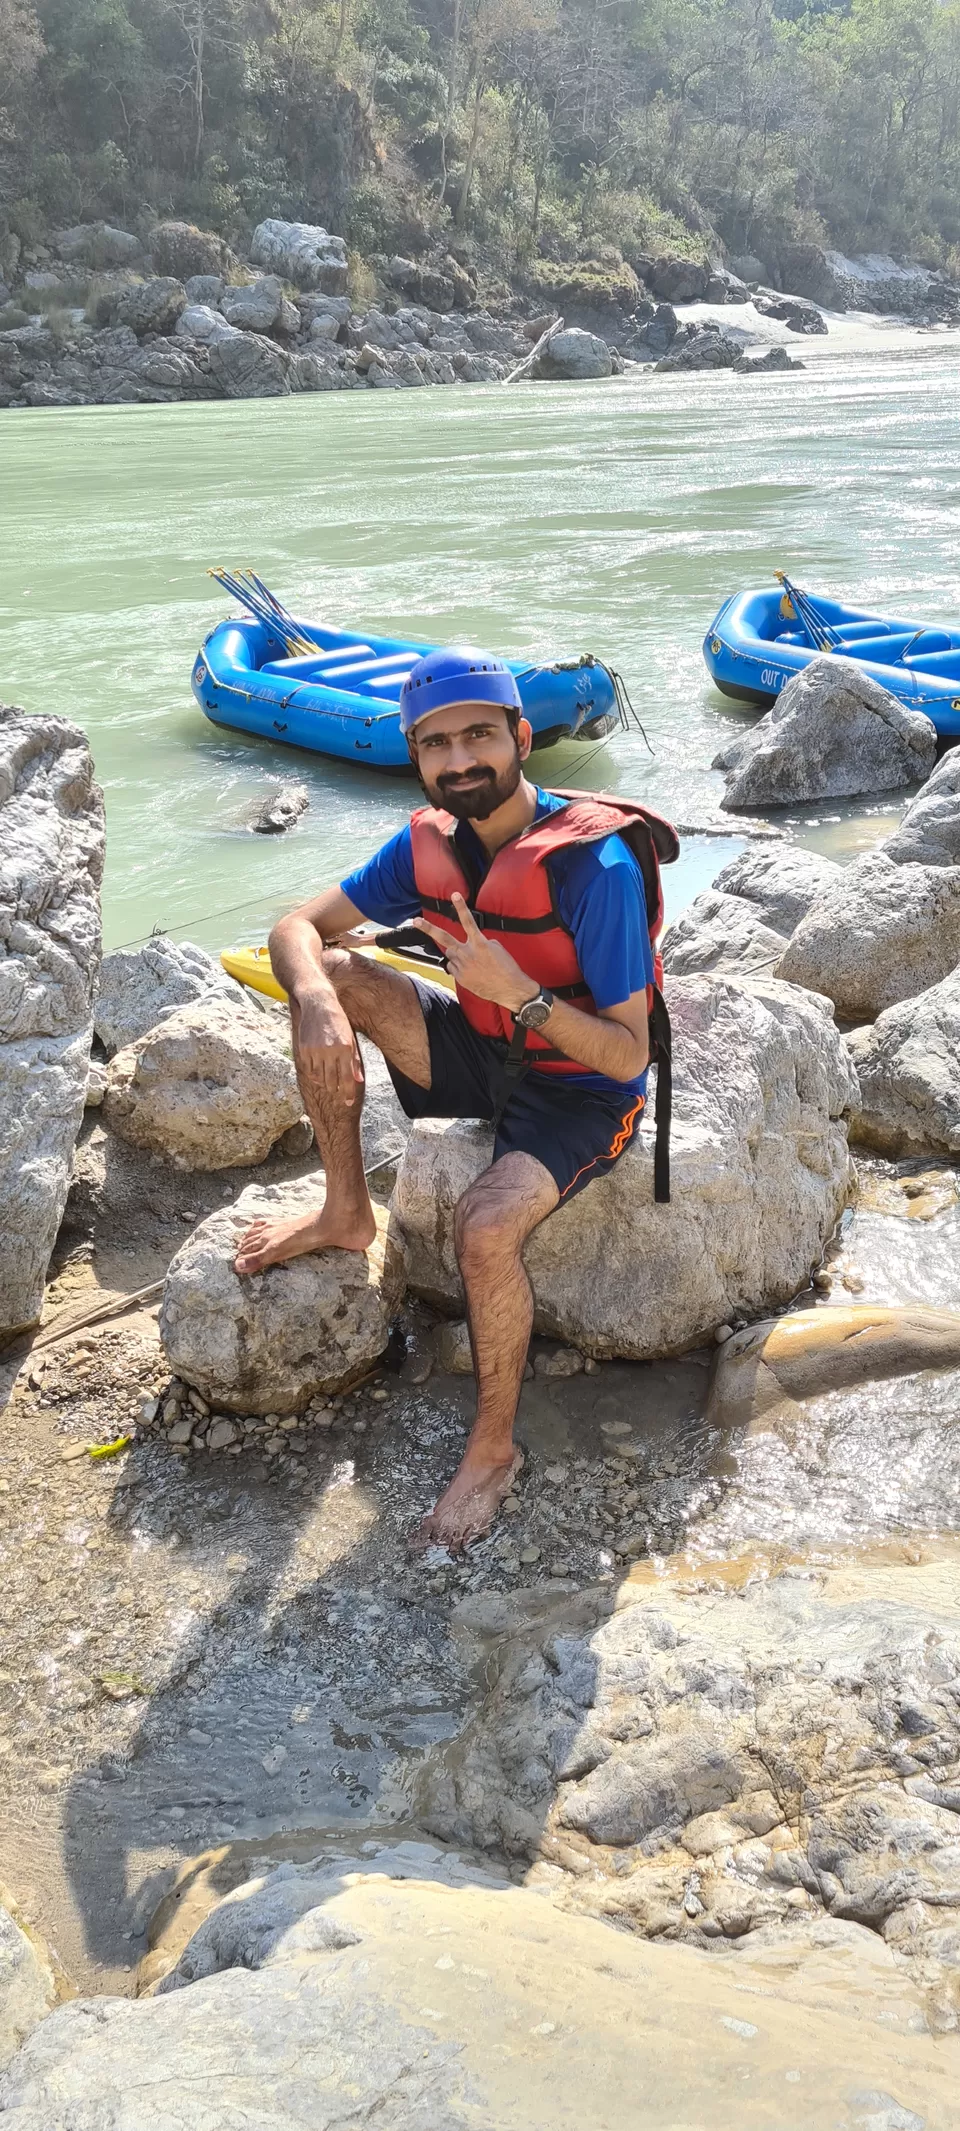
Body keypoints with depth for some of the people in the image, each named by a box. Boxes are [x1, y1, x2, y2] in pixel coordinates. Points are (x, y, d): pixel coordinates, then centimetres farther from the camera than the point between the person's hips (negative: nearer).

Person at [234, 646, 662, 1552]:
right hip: (483, 1054, 6)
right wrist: (315, 999, -27)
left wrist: (518, 993, -39)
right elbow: (298, 927, -4)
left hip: (581, 1091, -6)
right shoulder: (431, 842, -7)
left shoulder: (594, 864, -26)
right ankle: (346, 1213, 2)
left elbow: (628, 1054, -25)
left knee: (486, 1224, -33)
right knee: (333, 974, -11)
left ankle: (494, 1448, -7)